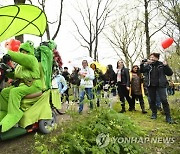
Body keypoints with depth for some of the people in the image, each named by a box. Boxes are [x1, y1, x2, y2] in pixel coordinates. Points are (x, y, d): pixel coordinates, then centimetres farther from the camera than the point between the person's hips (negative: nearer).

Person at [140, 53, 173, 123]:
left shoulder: (162, 65, -1)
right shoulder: (148, 65, 4)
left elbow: (170, 73, -2)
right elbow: (142, 71, -8)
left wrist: (166, 66, -18)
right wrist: (142, 64, -24)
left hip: (160, 85, -3)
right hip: (150, 85, 3)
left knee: (164, 100, -8)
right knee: (152, 101, 9)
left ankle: (168, 116, 1)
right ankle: (154, 114, 26)